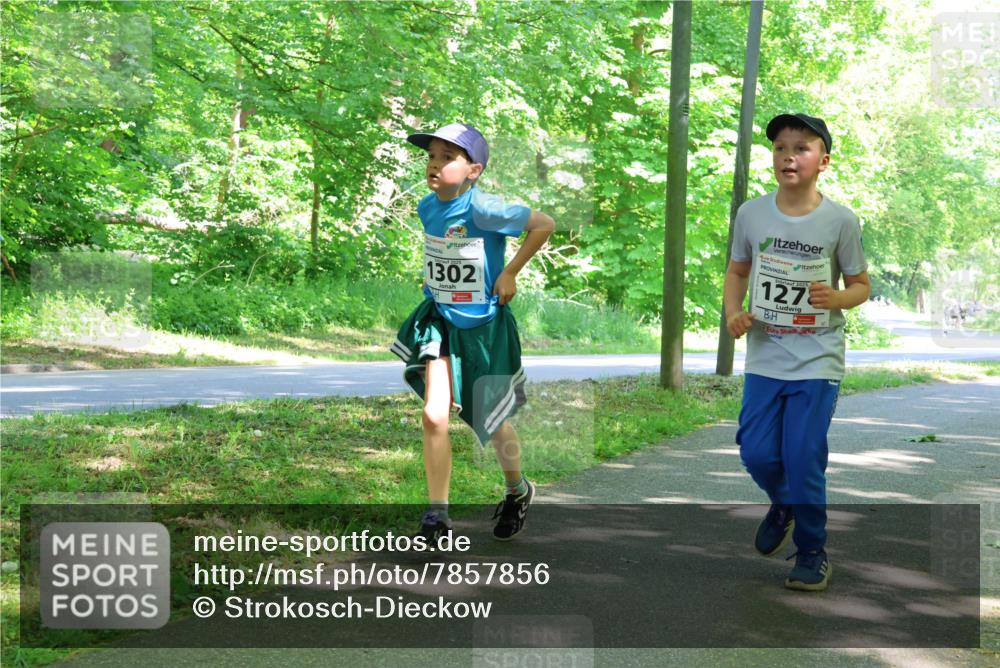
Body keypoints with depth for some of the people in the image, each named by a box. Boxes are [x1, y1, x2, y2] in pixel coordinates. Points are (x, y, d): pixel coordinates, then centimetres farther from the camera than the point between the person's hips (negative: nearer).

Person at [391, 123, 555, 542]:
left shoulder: (482, 209, -23)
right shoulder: (427, 207, -1)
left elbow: (544, 224, -19)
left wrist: (510, 273, -16)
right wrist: (432, 277, 8)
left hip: (484, 325, -4)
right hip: (441, 321, 5)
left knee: (491, 422, 11)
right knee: (434, 415, -10)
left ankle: (517, 492, 40)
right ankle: (437, 516, -1)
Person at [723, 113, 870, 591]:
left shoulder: (840, 220, -7)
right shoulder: (751, 213, -1)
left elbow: (861, 285, 3)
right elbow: (737, 271, 12)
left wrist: (836, 298, -20)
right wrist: (733, 312, -7)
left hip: (817, 363, -3)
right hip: (764, 359, 3)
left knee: (804, 459, -4)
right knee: (757, 453, 1)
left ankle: (812, 553, 16)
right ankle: (783, 504, 36)